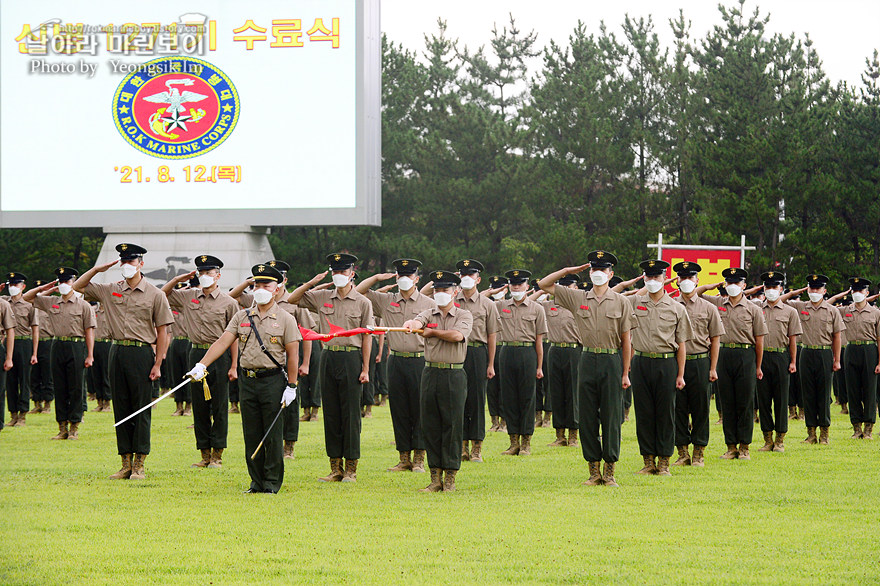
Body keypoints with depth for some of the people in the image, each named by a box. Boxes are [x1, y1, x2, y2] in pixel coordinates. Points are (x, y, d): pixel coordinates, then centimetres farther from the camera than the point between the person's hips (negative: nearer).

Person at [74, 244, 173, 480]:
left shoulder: (155, 294, -1)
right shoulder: (110, 290, 10)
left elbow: (162, 332, -2)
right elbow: (77, 287, 17)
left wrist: (157, 364, -8)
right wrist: (96, 269, 3)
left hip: (142, 353, -4)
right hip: (117, 352, 4)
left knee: (141, 409, -2)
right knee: (121, 408, 6)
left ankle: (140, 465, 3)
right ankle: (126, 463, 12)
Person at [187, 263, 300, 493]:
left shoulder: (285, 319, 0)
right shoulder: (242, 317, 10)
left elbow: (293, 354, -3)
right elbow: (223, 342, 3)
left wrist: (291, 386, -8)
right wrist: (201, 365, -9)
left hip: (273, 381, -4)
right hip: (247, 380, 4)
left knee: (272, 435, -2)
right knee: (251, 435, 5)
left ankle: (272, 481, 6)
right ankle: (257, 481, 13)